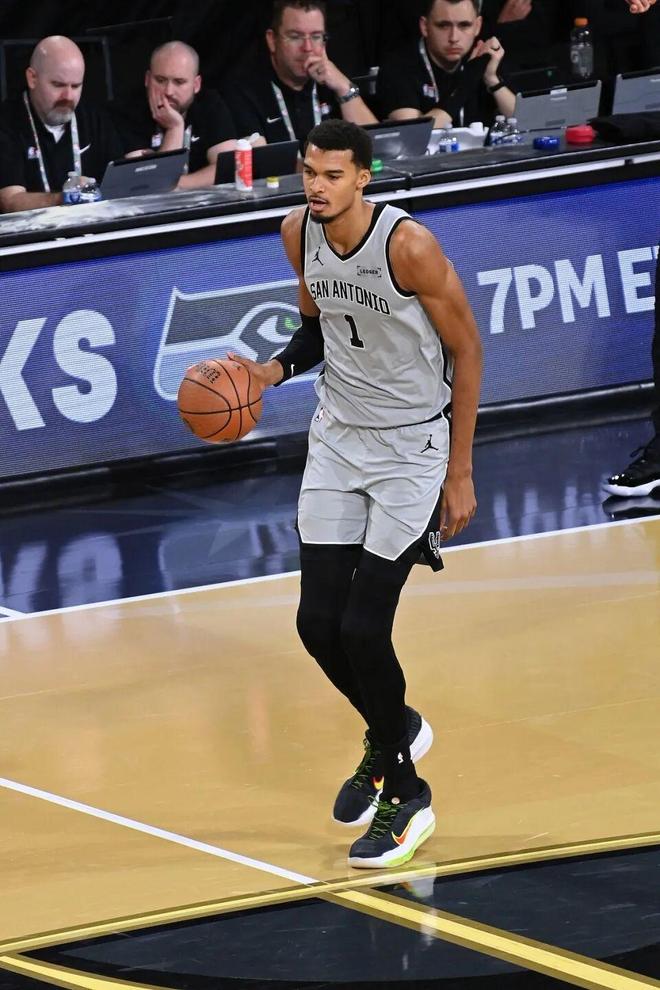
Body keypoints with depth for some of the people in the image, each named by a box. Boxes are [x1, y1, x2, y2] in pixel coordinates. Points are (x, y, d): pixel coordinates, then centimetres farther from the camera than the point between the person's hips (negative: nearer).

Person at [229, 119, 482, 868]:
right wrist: (274, 370, -8)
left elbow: (465, 350, -13)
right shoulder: (299, 232, -4)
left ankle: (403, 794, 7)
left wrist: (460, 473, -11)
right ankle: (392, 735, 32)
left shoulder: (409, 245, -23)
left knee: (363, 626, -11)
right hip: (338, 439, 6)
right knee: (318, 621, 2)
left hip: (412, 447, -6)